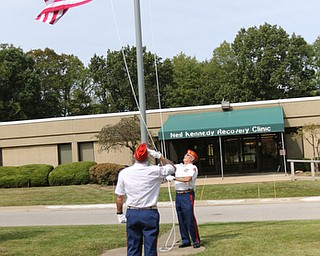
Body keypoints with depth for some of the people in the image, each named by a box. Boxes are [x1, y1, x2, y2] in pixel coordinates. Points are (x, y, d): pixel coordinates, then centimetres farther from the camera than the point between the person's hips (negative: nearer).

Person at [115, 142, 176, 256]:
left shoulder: (124, 173, -4)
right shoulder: (155, 171, -9)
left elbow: (119, 197, 2)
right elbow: (172, 167, 10)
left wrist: (119, 213, 14)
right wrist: (159, 156, 13)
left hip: (132, 213, 2)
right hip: (150, 214, -2)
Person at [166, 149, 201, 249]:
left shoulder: (193, 168, -4)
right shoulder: (179, 166, 17)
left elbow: (187, 179, -18)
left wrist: (174, 178, -16)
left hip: (187, 195, -7)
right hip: (178, 195, 7)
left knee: (190, 219, -9)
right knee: (181, 219, 8)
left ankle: (196, 241, -2)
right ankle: (185, 240, 15)